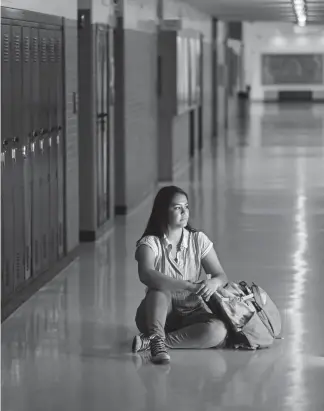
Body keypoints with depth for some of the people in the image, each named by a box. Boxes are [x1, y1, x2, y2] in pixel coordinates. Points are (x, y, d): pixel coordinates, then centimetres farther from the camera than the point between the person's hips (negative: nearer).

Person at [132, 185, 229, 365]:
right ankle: (158, 341, -39)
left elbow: (221, 276, -3)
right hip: (158, 315, -3)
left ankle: (151, 340, -26)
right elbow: (146, 275, -32)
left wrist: (214, 282, -30)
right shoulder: (150, 242, -12)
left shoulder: (198, 239, -1)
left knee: (219, 331, -30)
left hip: (191, 314, 3)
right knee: (160, 289, -34)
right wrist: (189, 286, -42)